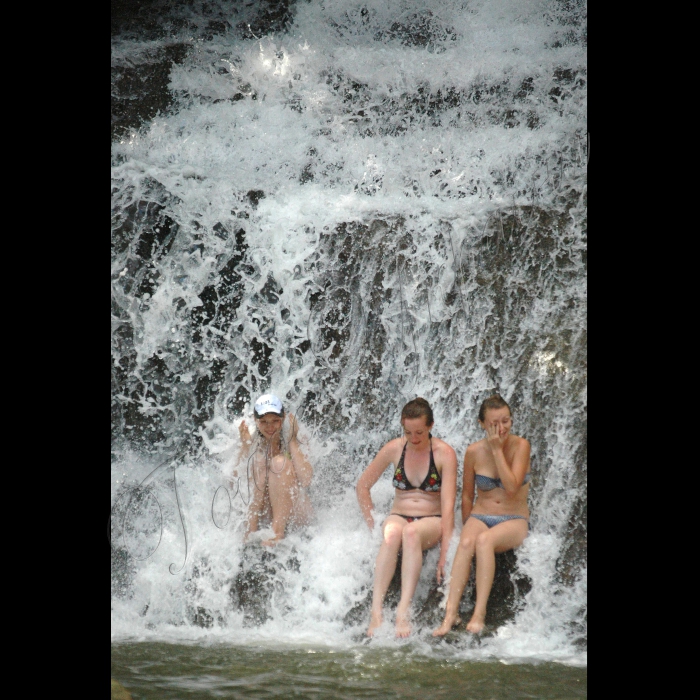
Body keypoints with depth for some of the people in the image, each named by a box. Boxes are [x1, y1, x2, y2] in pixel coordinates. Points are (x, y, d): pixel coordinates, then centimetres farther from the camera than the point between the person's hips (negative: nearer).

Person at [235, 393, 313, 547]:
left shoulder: (297, 442, -3)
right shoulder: (254, 446, 4)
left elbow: (306, 480, -21)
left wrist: (292, 442, -18)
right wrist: (244, 446, -13)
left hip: (295, 516, -2)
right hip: (263, 516, 2)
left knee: (280, 462, -21)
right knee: (259, 462, -16)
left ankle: (277, 534, -31)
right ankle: (249, 533, -21)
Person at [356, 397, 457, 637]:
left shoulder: (444, 453, -7)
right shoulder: (394, 449, 2)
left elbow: (448, 505, -14)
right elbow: (362, 486, 12)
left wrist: (445, 552, -22)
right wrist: (372, 525, 1)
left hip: (432, 521, -2)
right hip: (399, 516, 2)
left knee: (411, 532, -38)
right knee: (391, 533, -36)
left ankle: (403, 612, -48)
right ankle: (376, 611, -46)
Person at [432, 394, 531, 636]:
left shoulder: (521, 446, -5)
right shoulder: (474, 452, 2)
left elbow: (512, 487, -17)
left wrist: (497, 450, -16)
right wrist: (467, 526, 5)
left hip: (514, 521, -2)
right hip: (479, 517, 2)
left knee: (484, 540, -35)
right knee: (466, 542, -33)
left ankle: (479, 613, -40)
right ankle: (450, 614, -42)